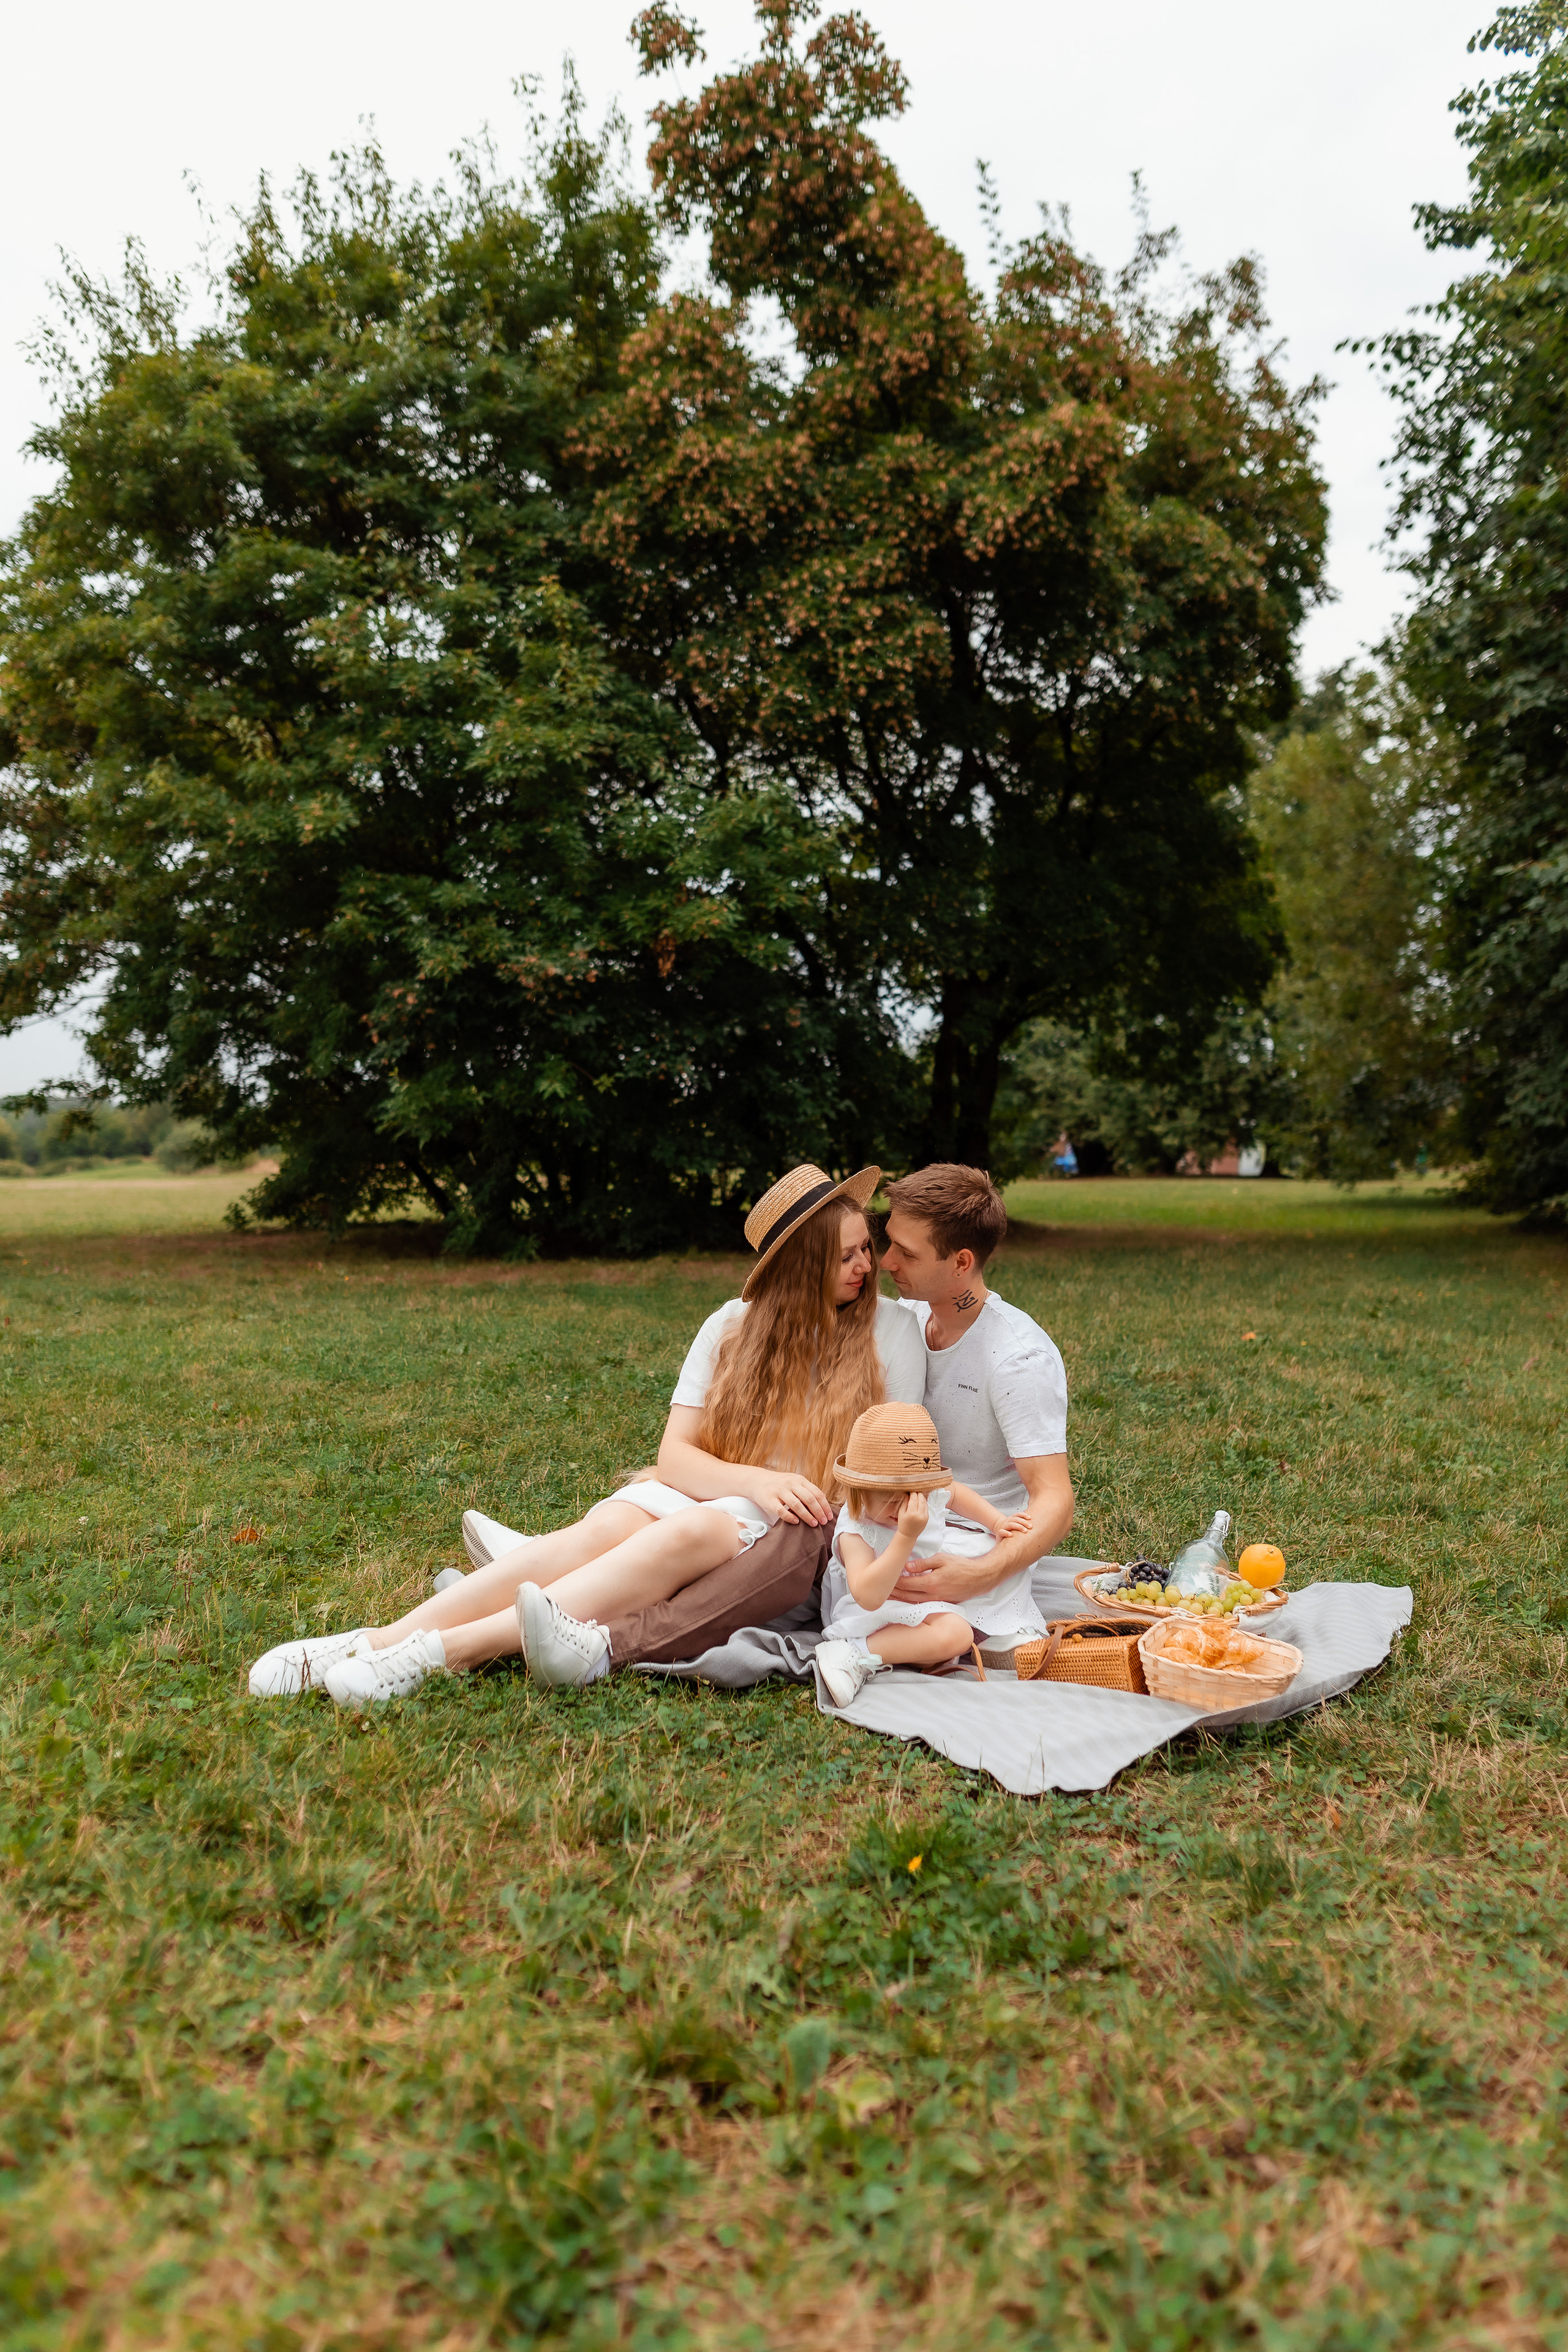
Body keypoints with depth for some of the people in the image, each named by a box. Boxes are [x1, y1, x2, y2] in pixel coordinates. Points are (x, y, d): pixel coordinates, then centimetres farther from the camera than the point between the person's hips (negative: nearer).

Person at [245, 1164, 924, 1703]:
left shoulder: (890, 1330, 3)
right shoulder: (735, 1326, 8)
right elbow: (675, 1455, 2)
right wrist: (755, 1479, -16)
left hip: (801, 1532, -3)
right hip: (705, 1493, 3)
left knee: (687, 1533, -34)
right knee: (603, 1527, -30)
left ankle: (445, 1648, -41)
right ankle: (381, 1640, -36)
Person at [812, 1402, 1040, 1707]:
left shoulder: (926, 1493, -12)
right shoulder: (855, 1532, -32)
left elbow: (955, 1493, 15)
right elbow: (868, 1597, -47)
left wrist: (998, 1522, 4)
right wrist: (906, 1536, -51)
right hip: (891, 1605, -8)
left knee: (1015, 1545, 6)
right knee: (952, 1635, -39)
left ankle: (1008, 1629, 2)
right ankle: (852, 1656, -30)